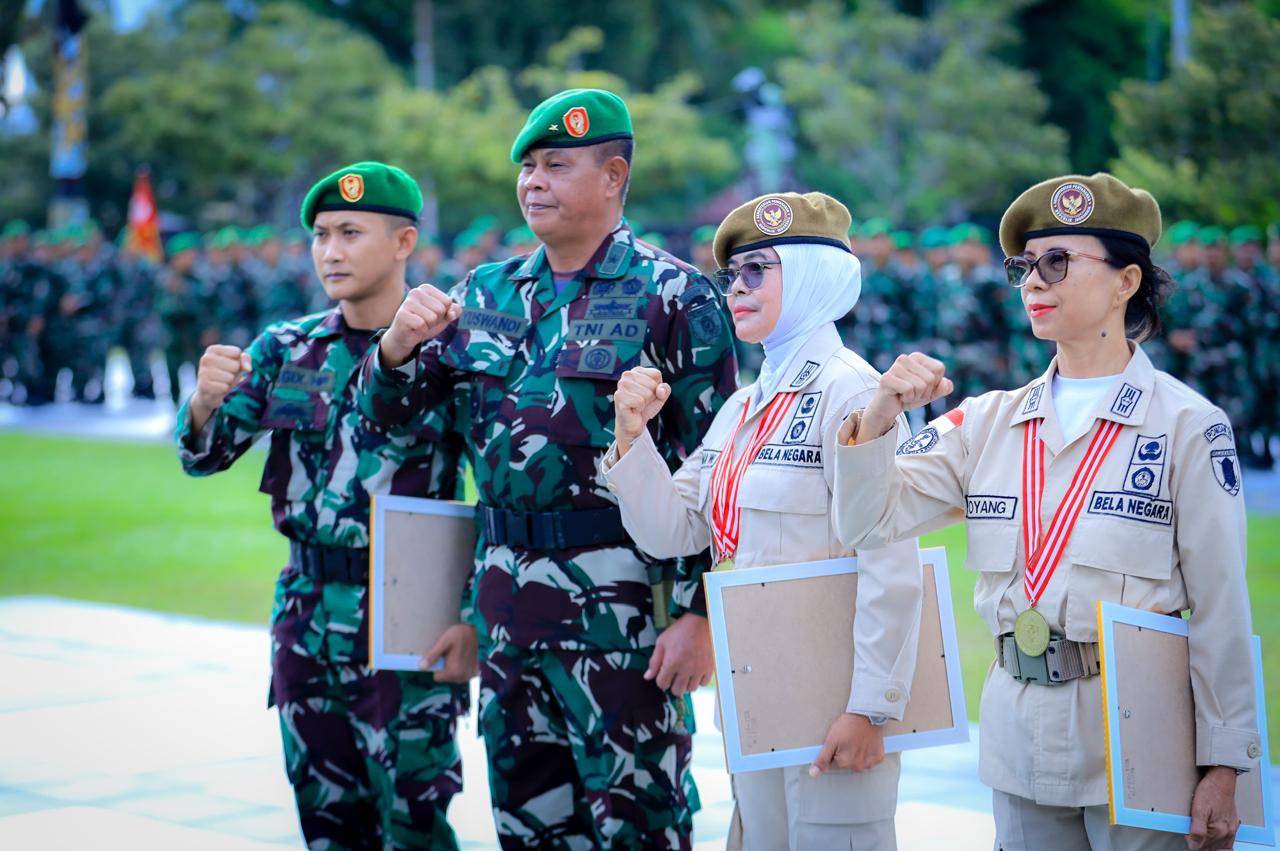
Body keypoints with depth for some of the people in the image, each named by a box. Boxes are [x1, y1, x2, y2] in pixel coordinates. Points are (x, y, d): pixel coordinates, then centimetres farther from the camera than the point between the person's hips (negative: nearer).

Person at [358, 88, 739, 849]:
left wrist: (700, 613, -15)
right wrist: (401, 342, -9)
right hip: (505, 589, 6)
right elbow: (387, 410, 13)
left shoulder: (674, 297, -6)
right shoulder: (487, 293, 11)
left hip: (621, 600, -6)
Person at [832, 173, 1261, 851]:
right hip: (1019, 737, 4)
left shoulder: (1188, 426, -5)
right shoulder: (988, 422, 7)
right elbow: (868, 521, 2)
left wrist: (1222, 768, -9)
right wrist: (878, 416, -16)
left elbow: (1219, 610, -7)